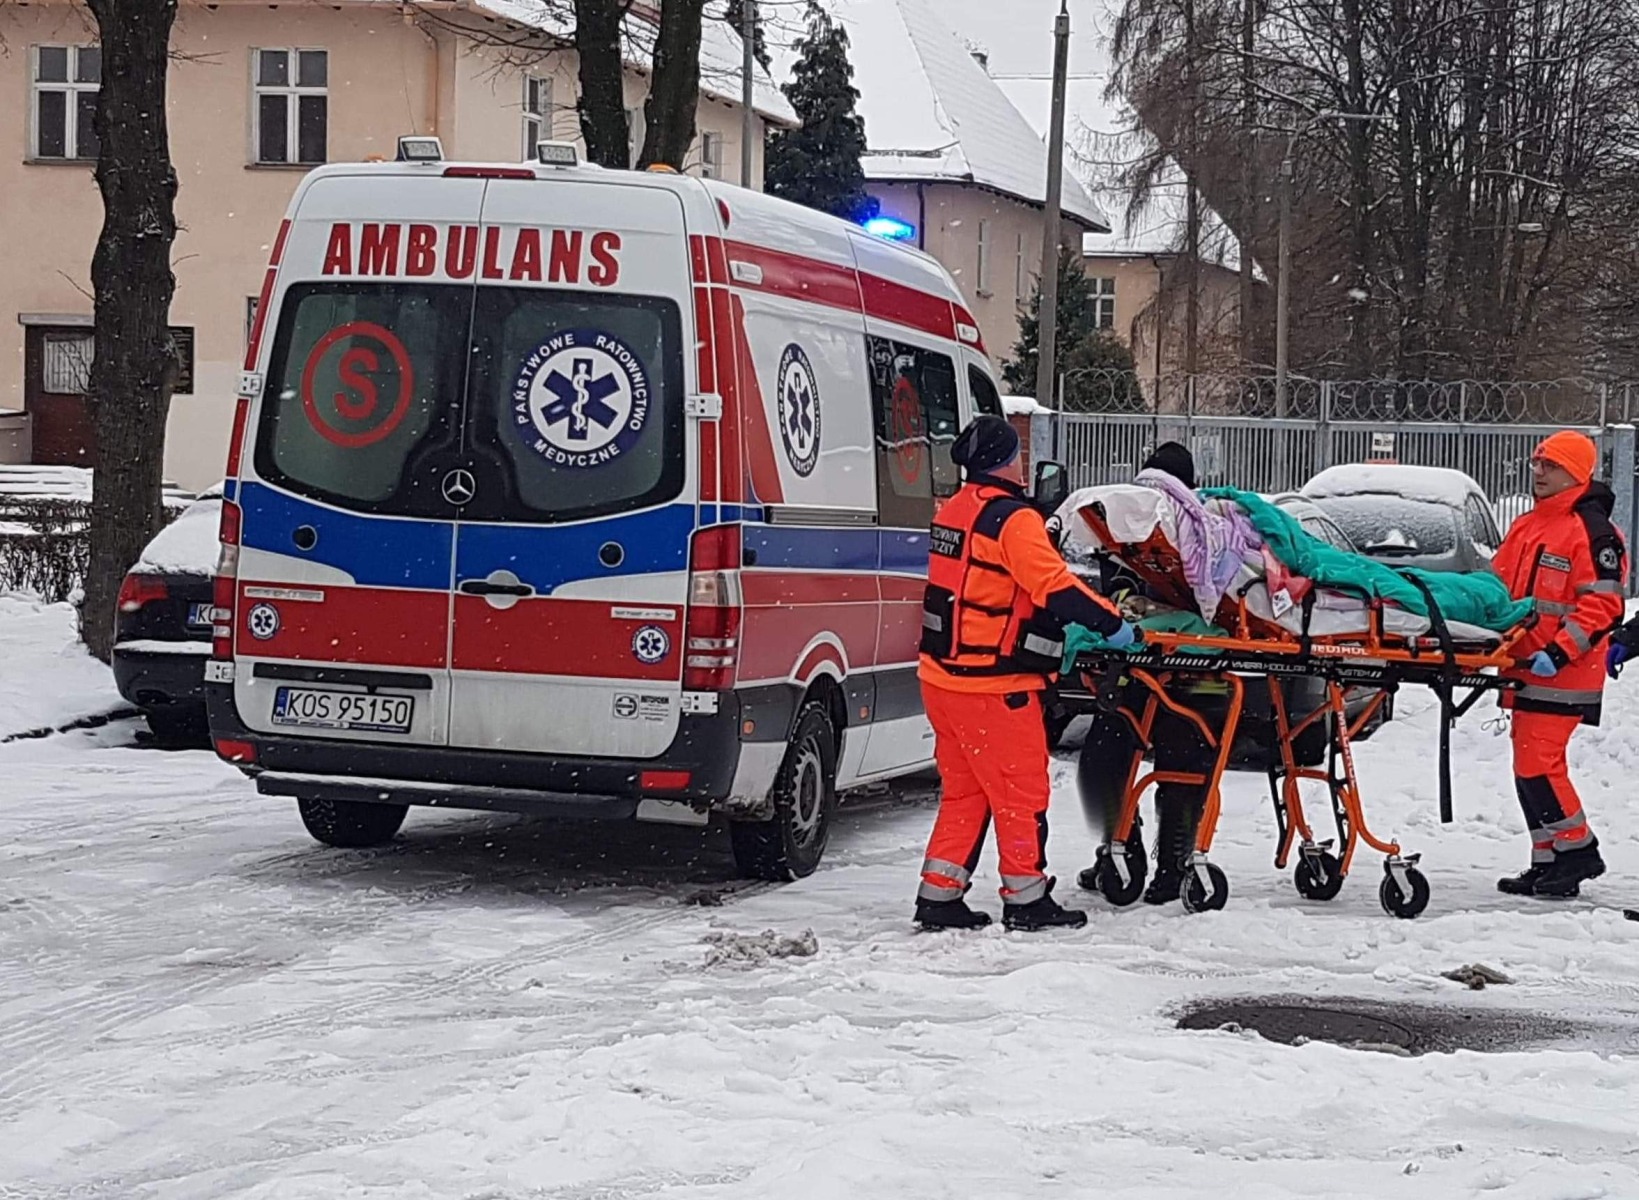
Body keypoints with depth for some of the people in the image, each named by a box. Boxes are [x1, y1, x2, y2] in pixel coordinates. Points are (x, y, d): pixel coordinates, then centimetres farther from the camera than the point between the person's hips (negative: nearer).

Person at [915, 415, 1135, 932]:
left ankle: (939, 896, 16)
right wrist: (1111, 623, -13)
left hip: (943, 675, 8)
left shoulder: (952, 512, 11)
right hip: (993, 685, -8)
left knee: (963, 791, 16)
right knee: (1021, 792, 4)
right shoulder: (1013, 519, -16)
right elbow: (1054, 585, -23)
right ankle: (1026, 900, 11)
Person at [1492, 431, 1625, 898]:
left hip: (1562, 675, -9)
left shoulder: (1591, 531, -12)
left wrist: (1560, 652, -23)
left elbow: (1604, 606, -17)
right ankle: (1549, 861, 18)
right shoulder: (1526, 527, 16)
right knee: (1530, 766, 11)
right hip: (1527, 669, 9)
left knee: (1538, 763, -12)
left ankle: (1576, 849, 0)